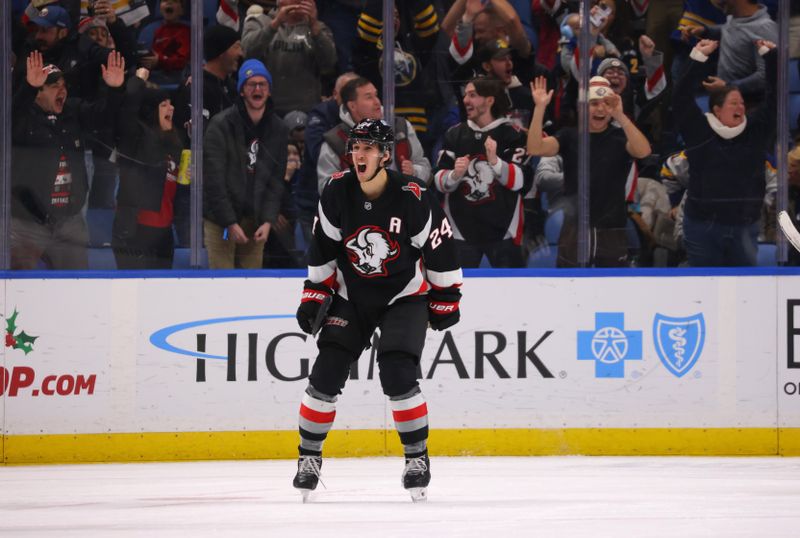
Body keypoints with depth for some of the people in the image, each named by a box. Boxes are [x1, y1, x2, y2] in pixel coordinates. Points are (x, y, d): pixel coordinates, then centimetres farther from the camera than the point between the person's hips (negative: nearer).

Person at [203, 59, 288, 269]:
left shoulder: (278, 130, 5)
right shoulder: (221, 125, -10)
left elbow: (276, 181, 6)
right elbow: (214, 180, -12)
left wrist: (267, 220, -7)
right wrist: (230, 223, -15)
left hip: (254, 220, 4)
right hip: (220, 219, -4)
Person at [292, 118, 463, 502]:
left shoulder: (412, 197, -20)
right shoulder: (336, 193, -10)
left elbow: (439, 247, -8)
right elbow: (323, 248, 4)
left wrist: (445, 300, -2)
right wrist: (314, 296, 2)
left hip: (404, 295, -3)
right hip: (351, 295, 3)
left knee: (397, 375, -18)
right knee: (327, 373, -7)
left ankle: (417, 456, -1)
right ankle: (308, 456, 7)